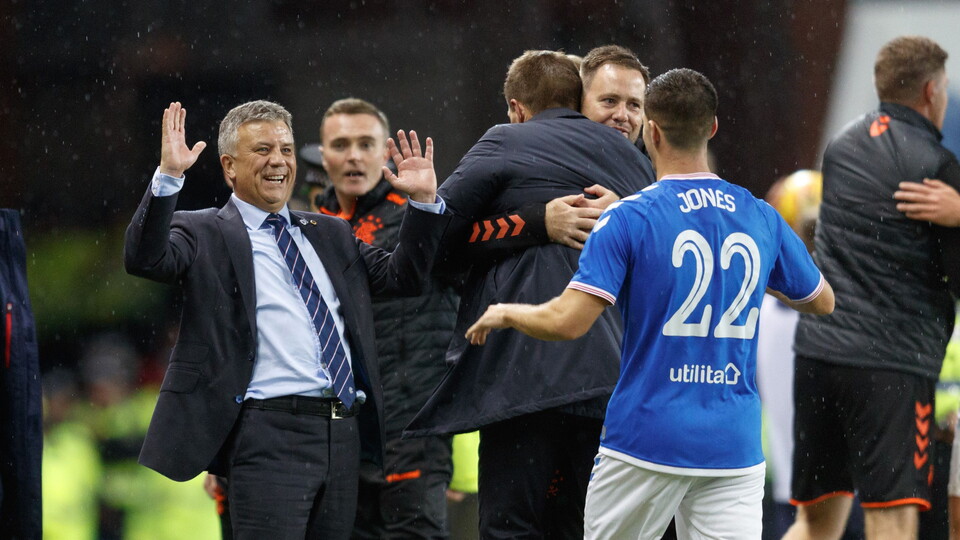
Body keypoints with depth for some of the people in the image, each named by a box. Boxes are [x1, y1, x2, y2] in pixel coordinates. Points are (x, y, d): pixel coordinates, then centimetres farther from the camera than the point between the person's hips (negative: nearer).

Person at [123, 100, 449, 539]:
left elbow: (404, 276, 21)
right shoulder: (205, 235, 5)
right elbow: (144, 258, -13)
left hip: (343, 435, 6)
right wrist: (168, 176, -23)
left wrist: (423, 201, 9)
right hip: (270, 434, -6)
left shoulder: (330, 235, 23)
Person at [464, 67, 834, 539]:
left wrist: (505, 314, 5)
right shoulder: (762, 219, 5)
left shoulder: (628, 220, -9)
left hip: (646, 441, -3)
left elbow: (568, 322, -15)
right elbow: (823, 301, 20)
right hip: (735, 447, 3)